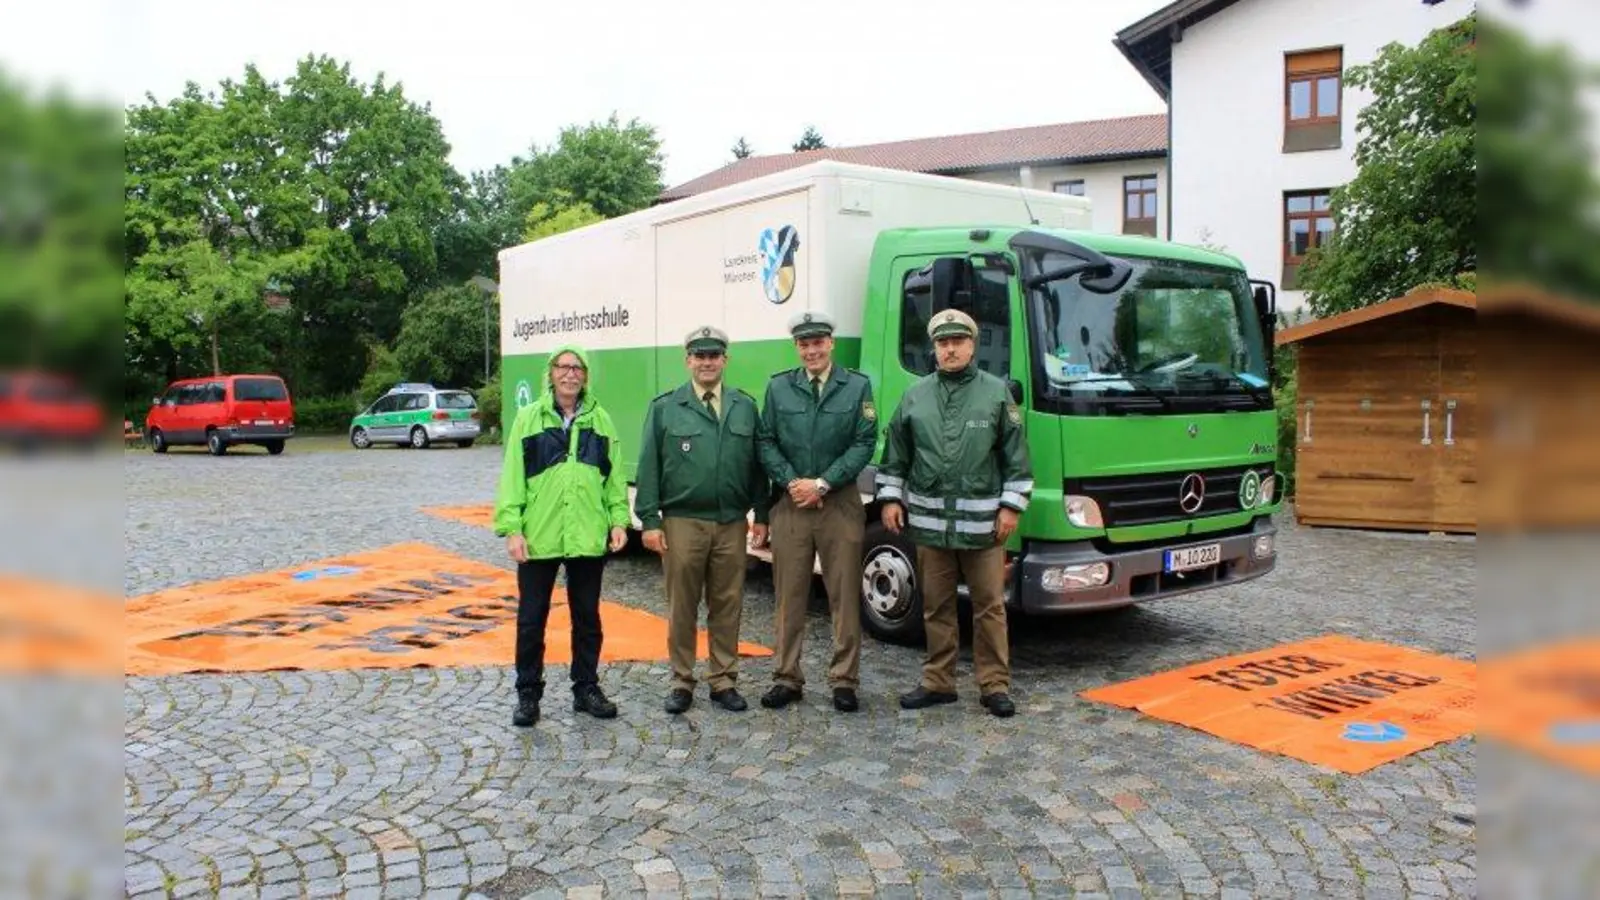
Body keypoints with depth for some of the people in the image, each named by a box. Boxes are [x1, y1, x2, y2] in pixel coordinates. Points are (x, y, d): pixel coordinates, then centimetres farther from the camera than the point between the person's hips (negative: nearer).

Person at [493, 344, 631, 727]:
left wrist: (619, 520, 0)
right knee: (531, 618, 6)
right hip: (538, 537, -2)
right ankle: (528, 694, 20)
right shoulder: (528, 418, 0)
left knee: (587, 617, 12)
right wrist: (511, 528, -9)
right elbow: (512, 477, -2)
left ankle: (586, 689, 26)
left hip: (588, 538, 2)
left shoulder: (600, 419, 6)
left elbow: (614, 475, 8)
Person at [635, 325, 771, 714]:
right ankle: (682, 682, 17)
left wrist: (761, 514, 6)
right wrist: (649, 520, -5)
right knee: (682, 606, 5)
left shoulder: (746, 407, 9)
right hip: (682, 522, -2)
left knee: (727, 605, 7)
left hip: (732, 523, 2)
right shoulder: (664, 408, 3)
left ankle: (723, 680, 19)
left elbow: (757, 464, 10)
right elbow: (648, 467, 1)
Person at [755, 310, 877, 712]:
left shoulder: (858, 386, 2)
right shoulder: (778, 387, 8)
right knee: (789, 595, 6)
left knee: (844, 596, 3)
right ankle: (787, 678, 16)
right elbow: (767, 442, 5)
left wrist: (822, 484, -11)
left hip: (841, 503, -1)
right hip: (790, 504, 1)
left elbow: (864, 443, -4)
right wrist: (792, 483, -9)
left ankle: (844, 680, 14)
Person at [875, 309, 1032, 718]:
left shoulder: (996, 393, 2)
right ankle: (937, 682, 22)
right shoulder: (916, 395, 9)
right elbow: (895, 453, 13)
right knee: (936, 606, 11)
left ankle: (994, 685, 14)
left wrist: (1011, 506, -4)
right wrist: (891, 498, 5)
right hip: (929, 519, 2)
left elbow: (1016, 455, 2)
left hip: (983, 520, -2)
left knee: (989, 605, 3)